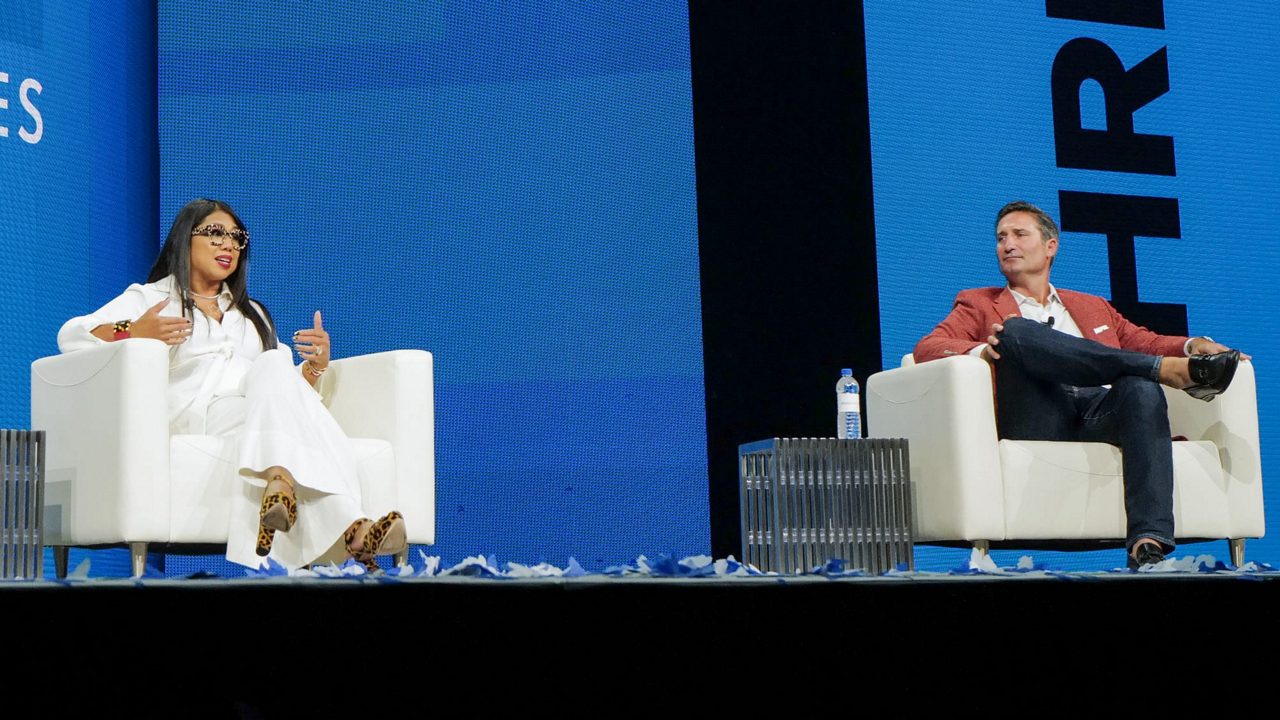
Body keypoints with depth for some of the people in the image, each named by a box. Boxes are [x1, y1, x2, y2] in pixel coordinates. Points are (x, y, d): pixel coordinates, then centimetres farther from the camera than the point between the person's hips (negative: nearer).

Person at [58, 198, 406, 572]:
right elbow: (71, 336, 5)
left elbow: (286, 386, 28)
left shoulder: (252, 313, 36)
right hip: (193, 421, -4)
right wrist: (132, 333, -16)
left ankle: (281, 483, -60)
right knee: (274, 366, -32)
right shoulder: (148, 298, 20)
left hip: (261, 422, 4)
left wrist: (315, 365, 4)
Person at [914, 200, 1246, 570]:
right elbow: (927, 348, 8)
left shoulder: (1092, 306, 36)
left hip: (1099, 414, 2)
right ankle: (1168, 371, -32)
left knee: (1142, 389, -32)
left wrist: (1192, 345, 3)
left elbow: (1144, 341, 26)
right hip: (1038, 421, -2)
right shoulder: (978, 304, 26)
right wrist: (982, 349, -14)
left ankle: (1148, 543, -45)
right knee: (1016, 330, -28)